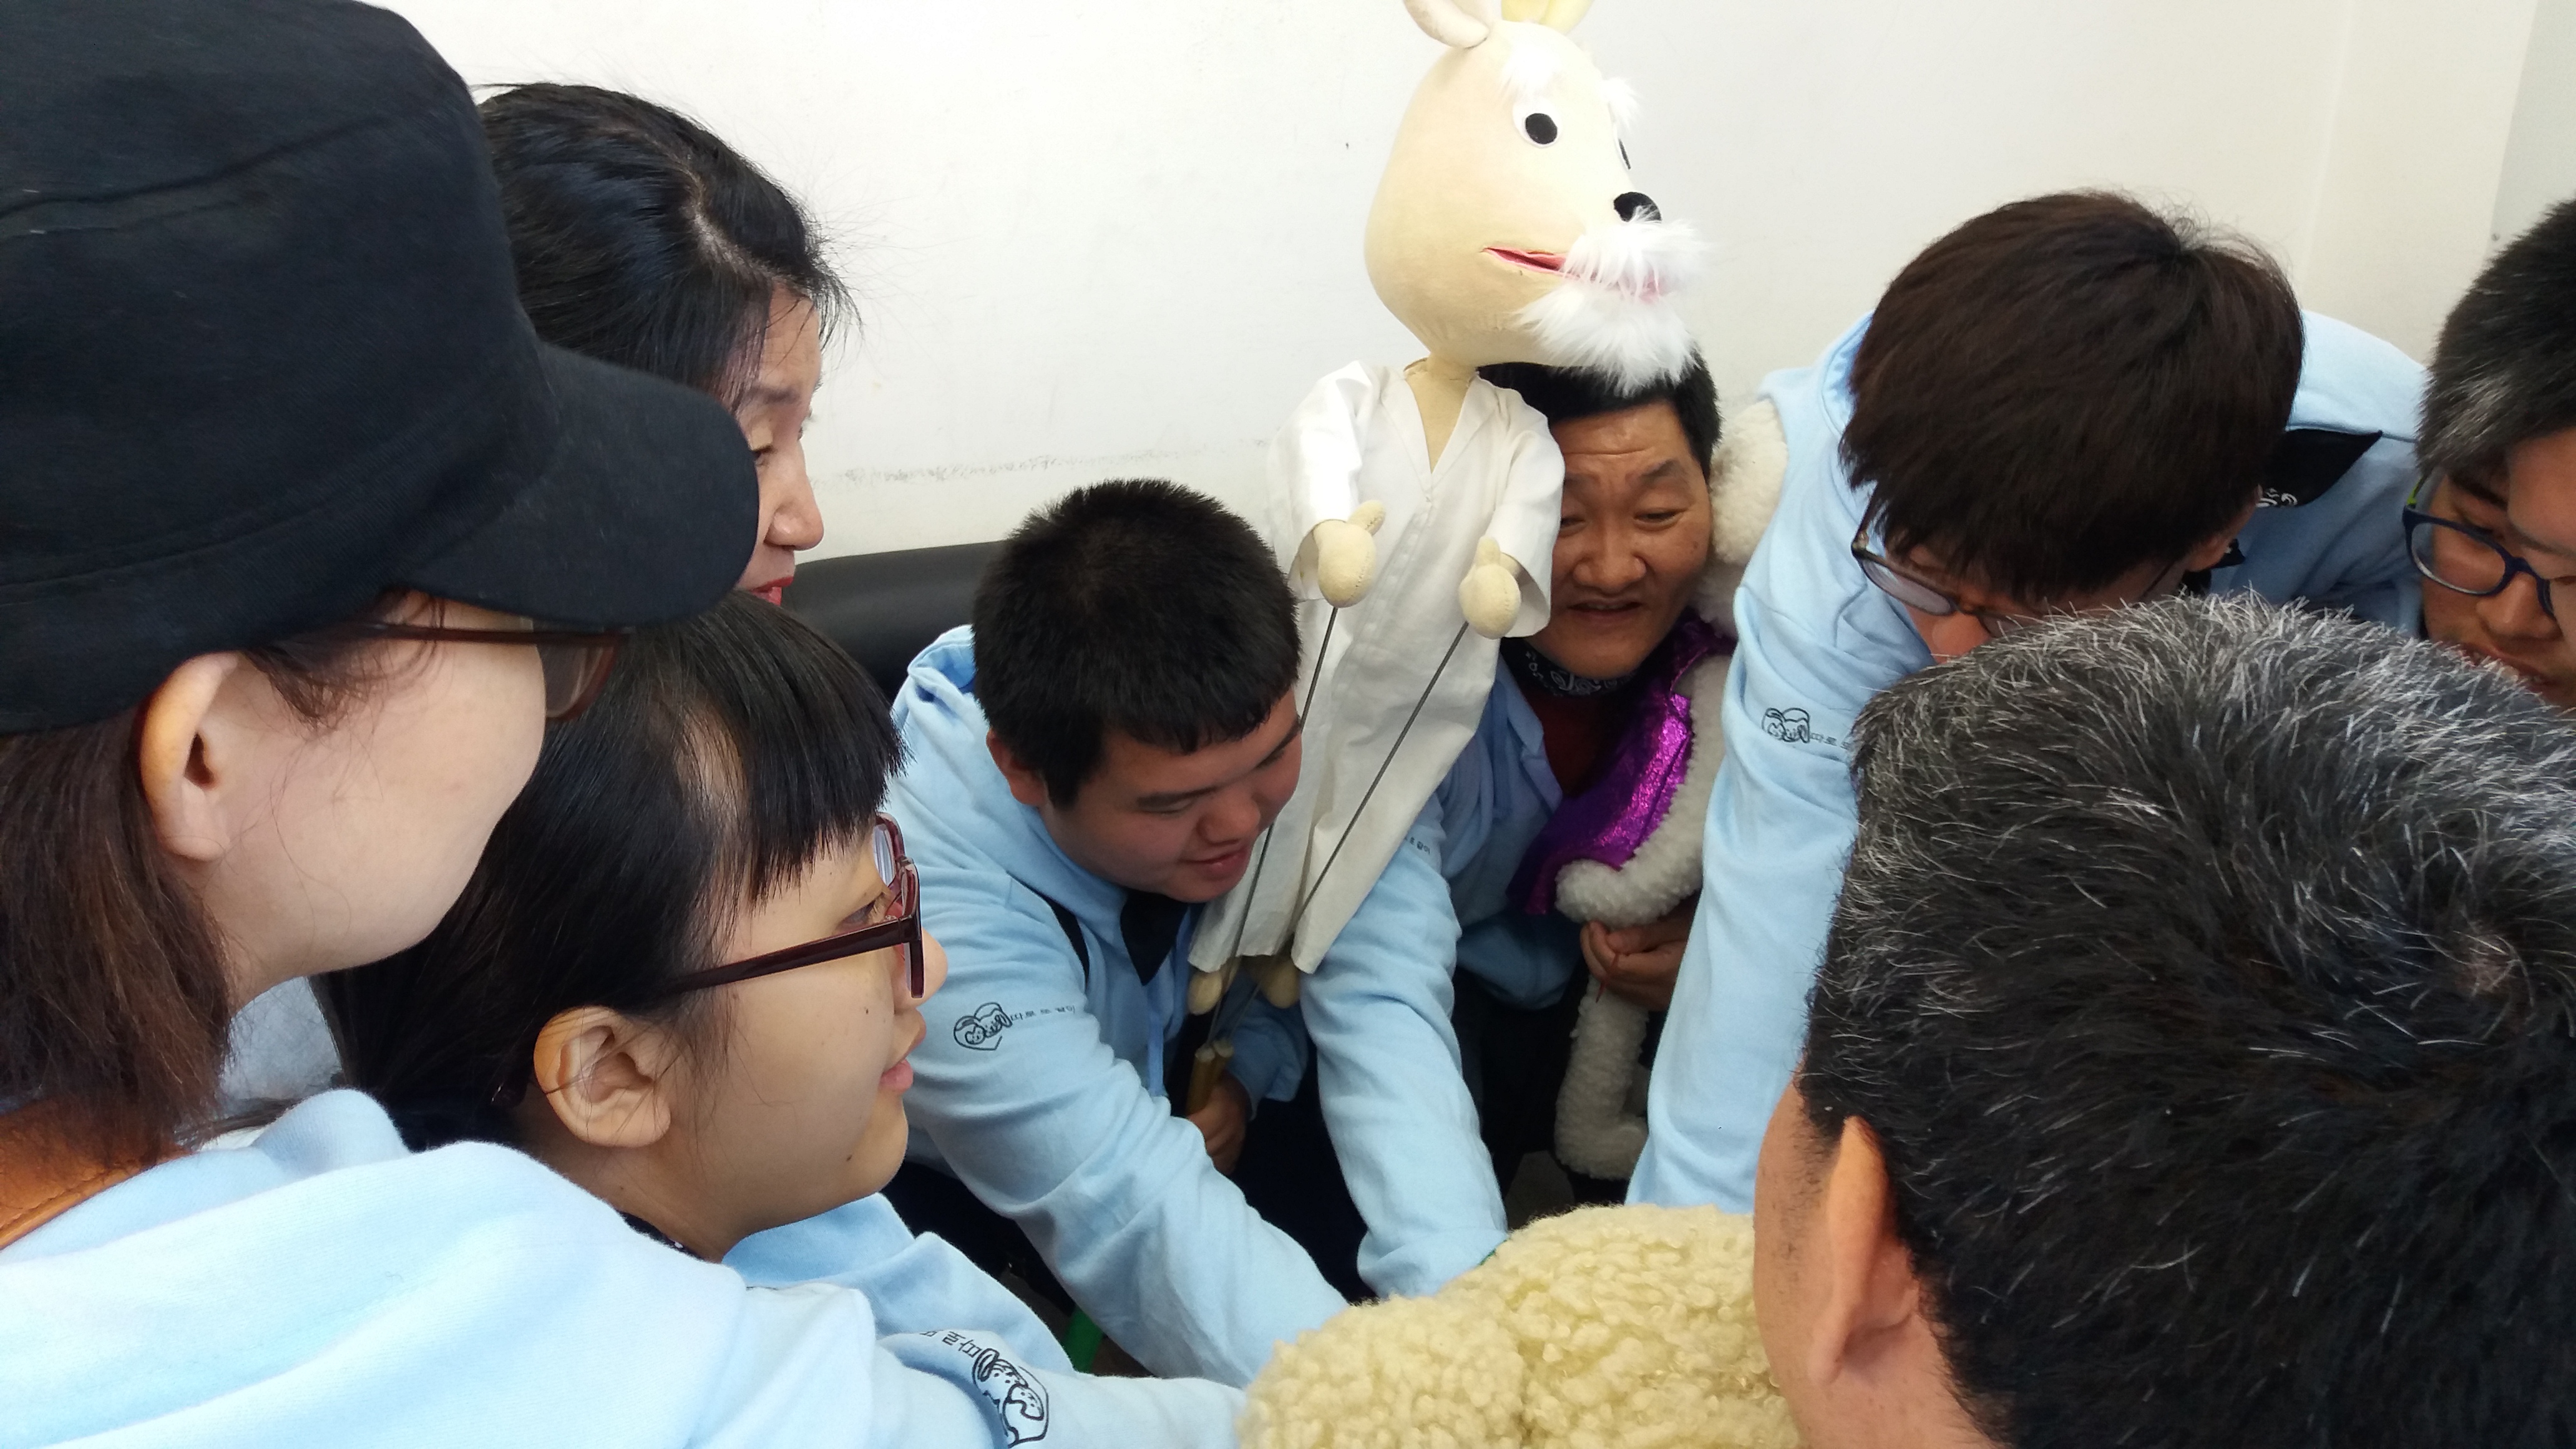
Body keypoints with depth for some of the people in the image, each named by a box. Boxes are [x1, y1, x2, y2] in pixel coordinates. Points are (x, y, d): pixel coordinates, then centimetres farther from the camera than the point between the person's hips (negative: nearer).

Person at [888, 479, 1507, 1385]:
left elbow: (1380, 1004, -31)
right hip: (954, 1191, -4)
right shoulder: (925, 876, -37)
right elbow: (1129, 1212, -42)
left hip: (1207, 1109, 5)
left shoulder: (1284, 715, -26)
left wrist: (1466, 1316, -43)